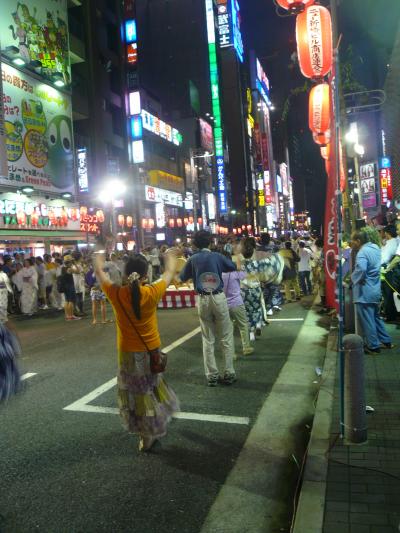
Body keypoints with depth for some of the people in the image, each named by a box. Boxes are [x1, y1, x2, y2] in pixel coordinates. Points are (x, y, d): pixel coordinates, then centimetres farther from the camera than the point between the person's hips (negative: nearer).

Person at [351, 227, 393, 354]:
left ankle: (373, 346, 11)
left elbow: (361, 269, -36)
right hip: (375, 289, 9)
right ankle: (386, 341, 30)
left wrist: (355, 279, -19)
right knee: (376, 317, 22)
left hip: (364, 292, -9)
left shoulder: (363, 252, -19)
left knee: (367, 320, 3)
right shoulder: (375, 247, 9)